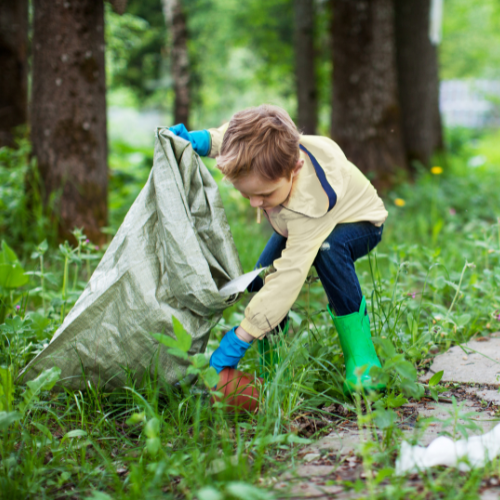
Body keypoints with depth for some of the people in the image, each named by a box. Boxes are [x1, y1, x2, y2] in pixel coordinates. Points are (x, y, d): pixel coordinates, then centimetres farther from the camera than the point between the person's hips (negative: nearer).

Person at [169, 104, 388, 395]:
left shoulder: (310, 202, -48)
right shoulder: (264, 153, -31)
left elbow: (291, 272, -49)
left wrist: (240, 339, -50)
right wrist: (202, 140, -25)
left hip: (358, 222, -6)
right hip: (296, 225, 7)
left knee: (328, 248, -42)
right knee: (261, 282, -19)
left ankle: (360, 353, -30)